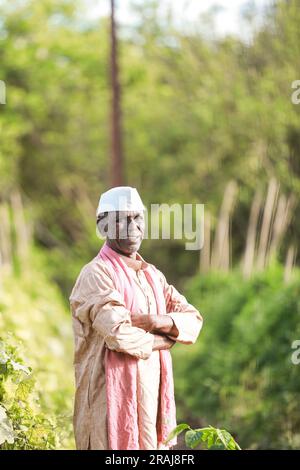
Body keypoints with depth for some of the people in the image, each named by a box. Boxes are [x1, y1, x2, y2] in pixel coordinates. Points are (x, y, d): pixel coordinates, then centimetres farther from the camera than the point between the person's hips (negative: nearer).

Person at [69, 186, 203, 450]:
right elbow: (120, 335, -21)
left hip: (153, 395, 7)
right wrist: (167, 338, -4)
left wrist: (157, 322, -12)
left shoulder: (153, 275, 16)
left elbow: (194, 320, 8)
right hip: (115, 397, -7)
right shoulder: (96, 275, -9)